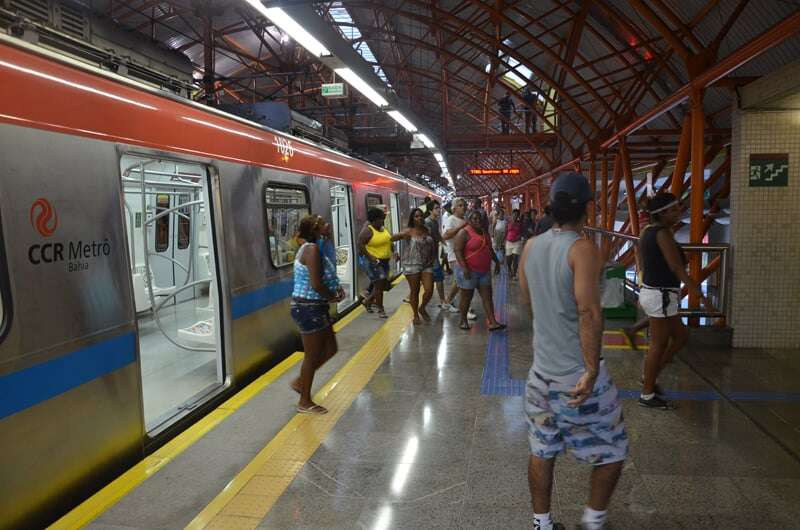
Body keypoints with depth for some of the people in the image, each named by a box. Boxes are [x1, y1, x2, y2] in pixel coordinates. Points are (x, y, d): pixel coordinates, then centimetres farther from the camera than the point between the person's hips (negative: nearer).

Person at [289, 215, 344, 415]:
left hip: (315, 308, 10)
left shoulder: (309, 247, 11)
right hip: (309, 308, -10)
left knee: (330, 349, 18)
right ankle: (305, 402, 19)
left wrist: (334, 290, 2)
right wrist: (333, 297, -9)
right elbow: (316, 285, -26)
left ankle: (300, 382, 31)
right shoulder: (312, 249, -20)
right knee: (312, 355, 3)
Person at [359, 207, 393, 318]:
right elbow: (360, 245, -21)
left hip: (384, 261, 8)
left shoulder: (383, 228, 10)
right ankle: (380, 309, 7)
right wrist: (370, 257, -24)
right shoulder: (367, 231, -14)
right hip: (374, 262, -8)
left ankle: (368, 301, 32)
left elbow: (389, 241, 22)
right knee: (379, 285, -5)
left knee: (384, 285, 13)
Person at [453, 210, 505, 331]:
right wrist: (464, 268, -26)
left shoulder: (484, 232, 12)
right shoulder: (464, 233, -12)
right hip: (469, 271, -7)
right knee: (467, 297, 4)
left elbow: (489, 249, 25)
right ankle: (463, 321, 20)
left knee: (487, 297, 2)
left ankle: (492, 322, 2)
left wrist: (496, 261, 23)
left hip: (484, 271, 7)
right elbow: (458, 250, -20)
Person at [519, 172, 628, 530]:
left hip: (541, 369, 6)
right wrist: (591, 370, -23)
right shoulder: (583, 250, -17)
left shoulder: (531, 247, 3)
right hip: (577, 373, -6)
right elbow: (589, 313, -26)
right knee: (612, 450, 15)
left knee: (542, 450, 17)